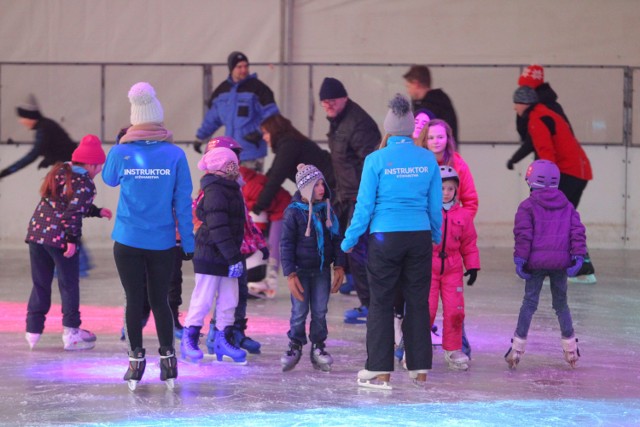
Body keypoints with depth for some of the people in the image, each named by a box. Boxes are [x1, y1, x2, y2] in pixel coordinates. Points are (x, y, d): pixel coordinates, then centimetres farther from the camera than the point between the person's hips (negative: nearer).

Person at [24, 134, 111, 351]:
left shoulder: (59, 172, 15)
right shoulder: (85, 184, -10)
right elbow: (73, 213, -19)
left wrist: (97, 211, 23)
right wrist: (72, 240, -17)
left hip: (37, 232, 7)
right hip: (59, 237, -7)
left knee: (40, 284, 13)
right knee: (69, 284, 6)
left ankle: (33, 329, 12)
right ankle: (71, 332, 9)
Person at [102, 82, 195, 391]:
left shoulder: (121, 152, -6)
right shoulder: (175, 154, -7)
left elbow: (109, 179, 16)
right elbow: (183, 201, -4)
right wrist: (188, 242, 2)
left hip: (128, 241, 0)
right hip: (162, 244, 0)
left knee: (134, 300, 6)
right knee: (160, 300, 11)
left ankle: (136, 360, 8)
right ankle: (167, 359, 9)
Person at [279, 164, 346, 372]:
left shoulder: (327, 210, 4)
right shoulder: (294, 212, -8)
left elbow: (336, 239, 12)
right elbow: (286, 244, -7)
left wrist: (339, 265, 7)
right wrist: (290, 274, -11)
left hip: (322, 270, 3)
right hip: (300, 270, -3)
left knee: (320, 311, 6)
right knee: (299, 311, 1)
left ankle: (318, 347, 16)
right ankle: (295, 346, 15)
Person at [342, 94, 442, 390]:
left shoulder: (376, 160, -7)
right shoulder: (428, 160, 2)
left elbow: (365, 205, -4)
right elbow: (436, 204, 9)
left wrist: (350, 240, 6)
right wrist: (436, 235, 25)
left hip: (385, 238, -3)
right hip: (420, 237, 3)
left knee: (381, 302, 3)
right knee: (418, 302, 8)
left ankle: (380, 372, 3)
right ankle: (420, 371, 11)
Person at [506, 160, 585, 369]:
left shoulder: (528, 206, -1)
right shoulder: (567, 206, 11)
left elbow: (523, 234, -9)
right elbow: (577, 232, 3)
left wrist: (520, 258, -8)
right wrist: (578, 256, 1)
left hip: (536, 261, -3)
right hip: (560, 262, 3)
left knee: (529, 303, 2)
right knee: (561, 303, 15)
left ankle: (517, 347, -2)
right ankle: (570, 347, 17)